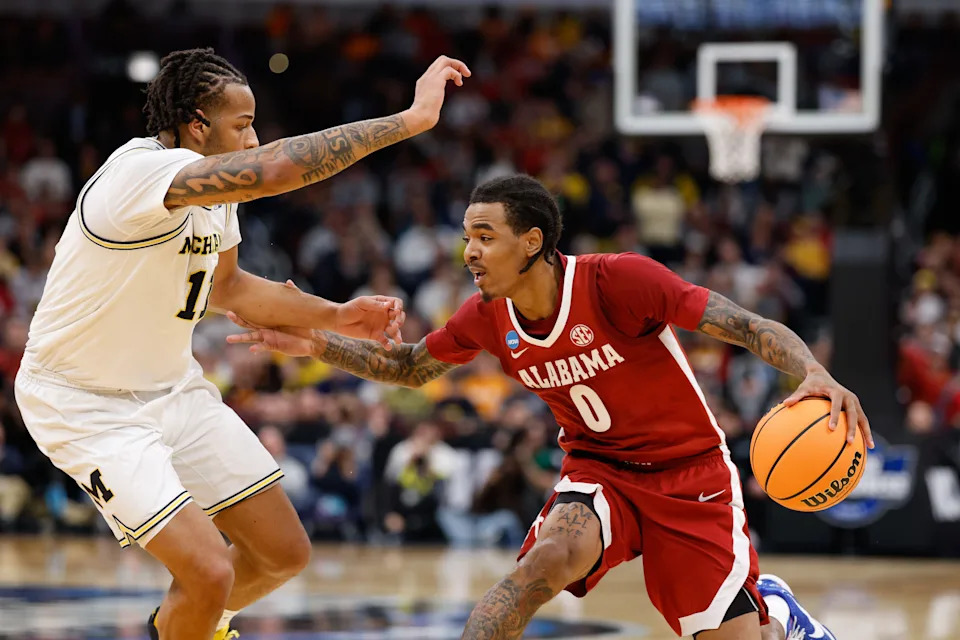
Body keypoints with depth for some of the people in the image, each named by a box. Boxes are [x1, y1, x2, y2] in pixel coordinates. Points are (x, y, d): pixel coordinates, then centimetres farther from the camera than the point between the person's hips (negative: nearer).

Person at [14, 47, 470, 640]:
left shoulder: (217, 184, 0)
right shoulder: (141, 173, -30)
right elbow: (274, 169, -45)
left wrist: (336, 317, 8)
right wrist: (410, 120, -41)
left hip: (173, 385, 9)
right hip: (88, 406, -9)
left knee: (286, 553, 10)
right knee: (211, 573, -22)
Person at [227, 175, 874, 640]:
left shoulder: (619, 279, -26)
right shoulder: (490, 317, -8)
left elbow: (752, 329, -25)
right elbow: (409, 368, 11)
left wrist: (817, 374, -43)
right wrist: (315, 343, -3)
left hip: (689, 471, -3)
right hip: (598, 469, 3)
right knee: (553, 556, -30)